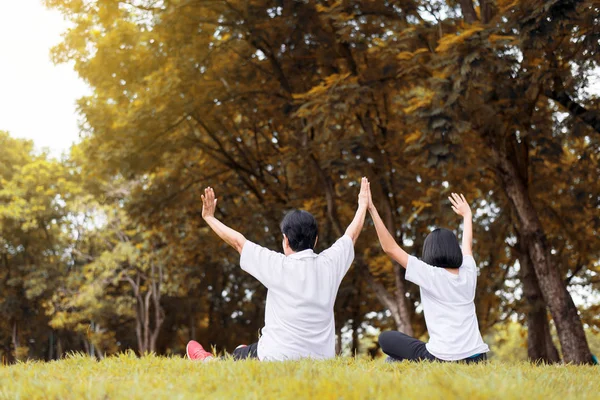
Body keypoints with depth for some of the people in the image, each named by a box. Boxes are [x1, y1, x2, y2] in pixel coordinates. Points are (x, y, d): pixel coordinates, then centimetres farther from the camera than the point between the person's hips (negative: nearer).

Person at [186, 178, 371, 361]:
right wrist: (363, 206, 33)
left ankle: (207, 361, 51)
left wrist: (209, 217, 12)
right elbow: (351, 235, 16)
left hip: (278, 358, -4)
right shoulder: (329, 264, -4)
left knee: (239, 355, 26)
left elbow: (237, 241, -2)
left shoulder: (279, 266, -14)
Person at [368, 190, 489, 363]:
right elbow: (467, 245, 31)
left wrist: (372, 209, -1)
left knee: (386, 338, 14)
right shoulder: (468, 272, 9)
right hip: (476, 358, 5)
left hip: (442, 359, -5)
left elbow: (390, 248, -3)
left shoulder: (430, 275, -6)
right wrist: (467, 215, 49)